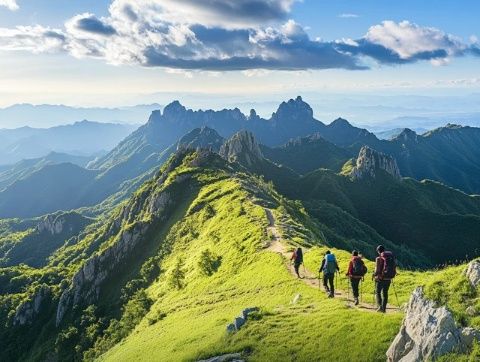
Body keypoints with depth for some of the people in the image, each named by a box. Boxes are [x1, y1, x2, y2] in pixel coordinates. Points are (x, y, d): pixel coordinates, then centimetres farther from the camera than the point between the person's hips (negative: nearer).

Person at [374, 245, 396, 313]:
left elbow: (377, 270, -17)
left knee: (377, 292, 9)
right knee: (385, 293, 15)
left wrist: (374, 274, 1)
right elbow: (394, 267, 9)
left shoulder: (379, 258, -13)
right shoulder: (391, 257, 4)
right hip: (388, 278, 5)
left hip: (380, 278, -5)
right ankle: (384, 308, 17)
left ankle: (380, 306, -7)